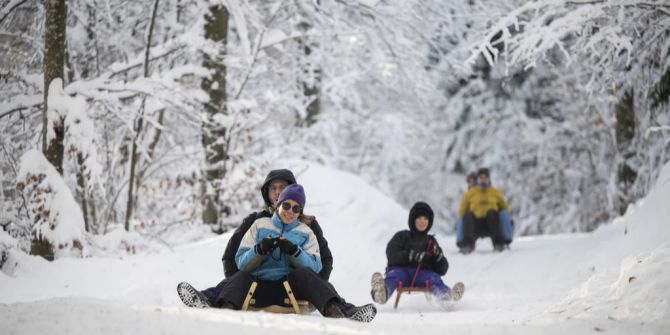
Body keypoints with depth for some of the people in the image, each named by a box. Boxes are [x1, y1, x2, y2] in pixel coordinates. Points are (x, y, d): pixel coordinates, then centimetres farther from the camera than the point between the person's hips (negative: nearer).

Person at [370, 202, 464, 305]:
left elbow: (442, 271, 20)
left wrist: (439, 256, -2)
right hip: (400, 269, -1)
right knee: (394, 275, -36)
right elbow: (391, 257, 1)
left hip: (423, 272, 1)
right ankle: (382, 293, -72)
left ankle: (447, 295, -67)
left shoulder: (431, 241, 27)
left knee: (433, 278, -33)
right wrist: (411, 255, -14)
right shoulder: (401, 237, 21)